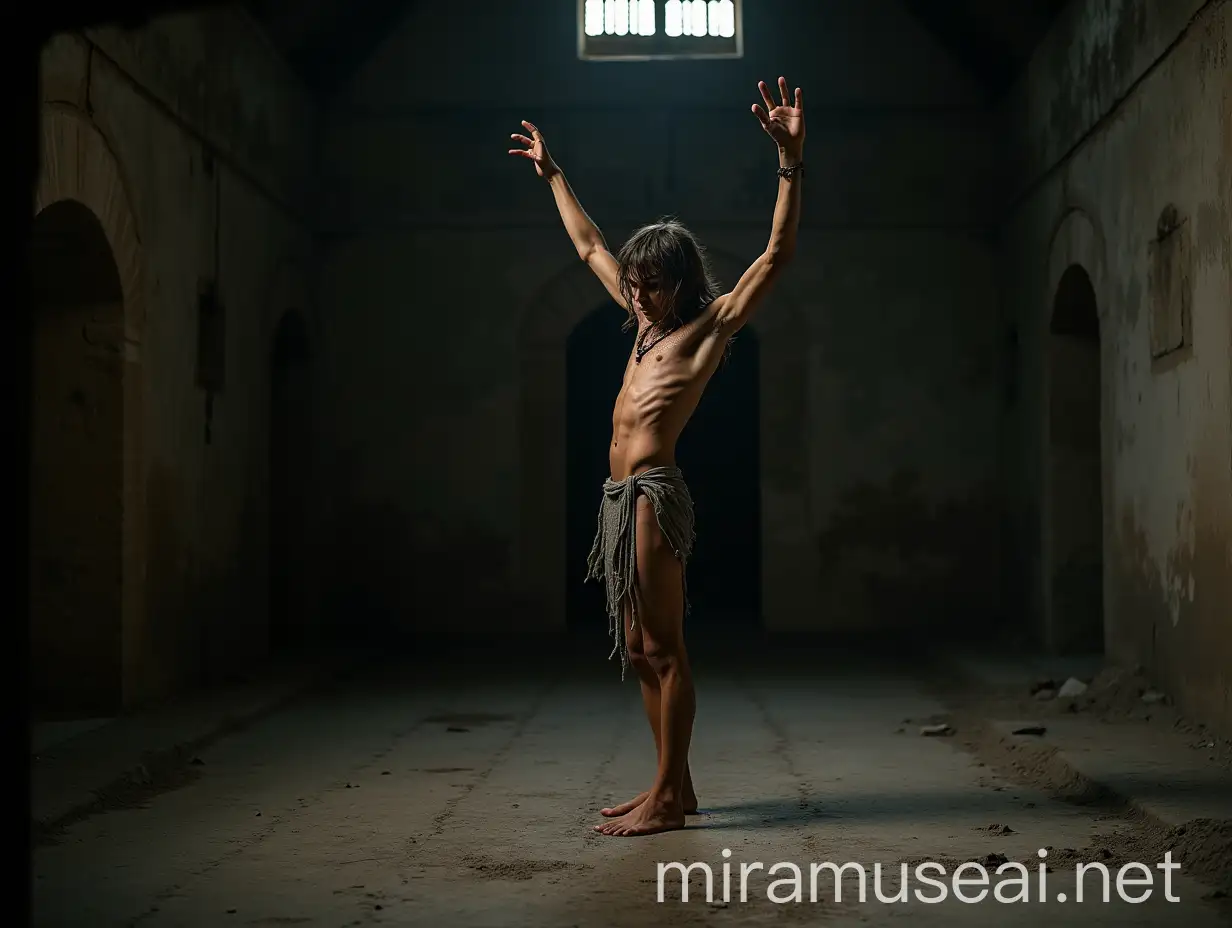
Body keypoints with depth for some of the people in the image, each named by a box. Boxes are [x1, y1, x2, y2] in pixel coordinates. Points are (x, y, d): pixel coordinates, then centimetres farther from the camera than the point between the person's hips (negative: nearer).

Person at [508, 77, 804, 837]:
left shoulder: (710, 326, -3)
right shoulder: (650, 325, 18)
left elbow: (778, 255, -14)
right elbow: (590, 246, 31)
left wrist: (791, 161, -23)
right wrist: (553, 175, 37)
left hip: (653, 494, -9)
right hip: (624, 496, 9)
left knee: (661, 648, -7)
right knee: (641, 651, 11)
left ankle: (668, 799, -3)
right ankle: (673, 785, 18)